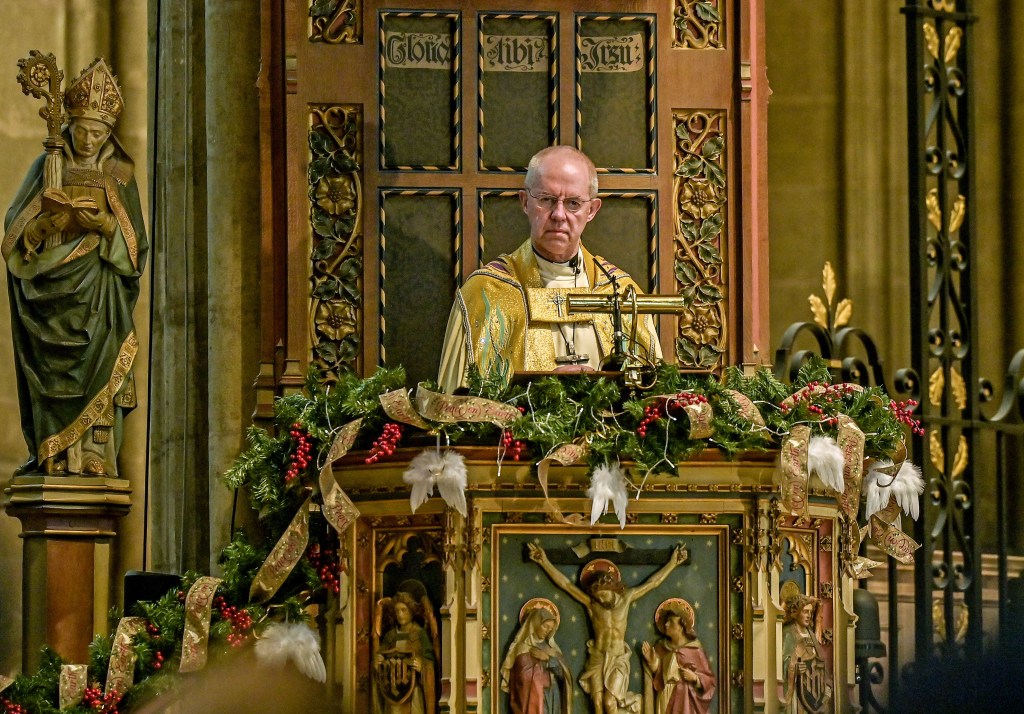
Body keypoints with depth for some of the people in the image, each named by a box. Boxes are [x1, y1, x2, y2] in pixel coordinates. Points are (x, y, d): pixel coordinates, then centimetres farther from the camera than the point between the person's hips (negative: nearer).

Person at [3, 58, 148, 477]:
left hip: (97, 288, -1)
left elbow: (134, 242, 4)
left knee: (94, 369, -11)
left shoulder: (119, 174, 6)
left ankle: (94, 457, -12)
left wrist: (104, 223, -15)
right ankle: (52, 456, -4)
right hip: (50, 281, 1)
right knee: (53, 371, -5)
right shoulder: (48, 166, 7)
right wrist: (52, 221, -15)